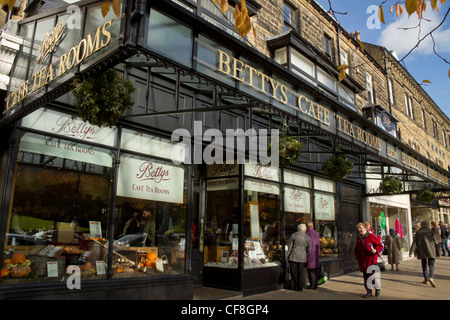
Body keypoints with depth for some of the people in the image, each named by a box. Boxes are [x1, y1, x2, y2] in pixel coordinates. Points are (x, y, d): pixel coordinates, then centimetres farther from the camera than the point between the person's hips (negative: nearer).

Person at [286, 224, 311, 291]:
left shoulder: (293, 235, -2)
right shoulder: (307, 237, 1)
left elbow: (290, 247, -2)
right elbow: (309, 249, 4)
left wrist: (288, 256, 4)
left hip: (293, 256, -2)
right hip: (302, 257, 2)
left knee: (293, 272, 12)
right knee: (300, 273, 11)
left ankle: (296, 285, 18)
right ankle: (300, 287, 15)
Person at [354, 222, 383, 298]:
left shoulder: (371, 236, -6)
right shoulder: (358, 239, 12)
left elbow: (380, 246, -4)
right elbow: (356, 250, 24)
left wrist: (376, 250, -21)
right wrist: (357, 257, 13)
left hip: (371, 259, -6)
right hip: (362, 261, 6)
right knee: (365, 276, 7)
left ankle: (377, 288, 20)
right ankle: (369, 292, 17)